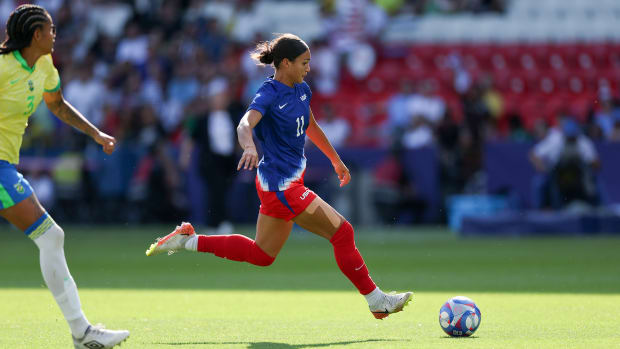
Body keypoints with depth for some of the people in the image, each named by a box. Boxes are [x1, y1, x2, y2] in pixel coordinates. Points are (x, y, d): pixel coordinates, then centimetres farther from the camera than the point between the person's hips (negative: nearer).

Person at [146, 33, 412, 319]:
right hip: (281, 186, -10)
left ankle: (189, 241, 23)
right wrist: (249, 146, -57)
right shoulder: (269, 94, -18)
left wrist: (336, 160, 33)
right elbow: (245, 125, -35)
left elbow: (311, 127, 26)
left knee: (261, 255, 17)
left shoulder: (301, 90, 8)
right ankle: (376, 300, 4)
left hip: (290, 180, 10)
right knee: (342, 232, -8)